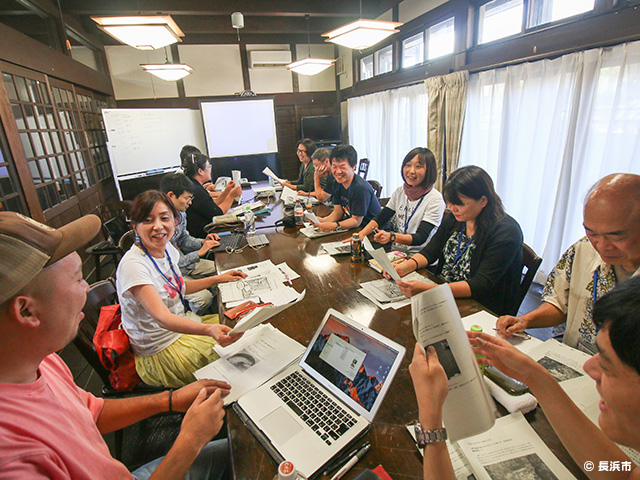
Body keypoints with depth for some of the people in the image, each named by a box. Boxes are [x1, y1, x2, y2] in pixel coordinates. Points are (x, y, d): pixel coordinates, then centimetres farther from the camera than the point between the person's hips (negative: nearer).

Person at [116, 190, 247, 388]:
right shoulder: (133, 264, -26)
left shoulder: (166, 248, -2)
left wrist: (218, 278, 11)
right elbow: (162, 317, -36)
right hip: (163, 351, -7)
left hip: (183, 325, 8)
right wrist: (209, 330, -52)